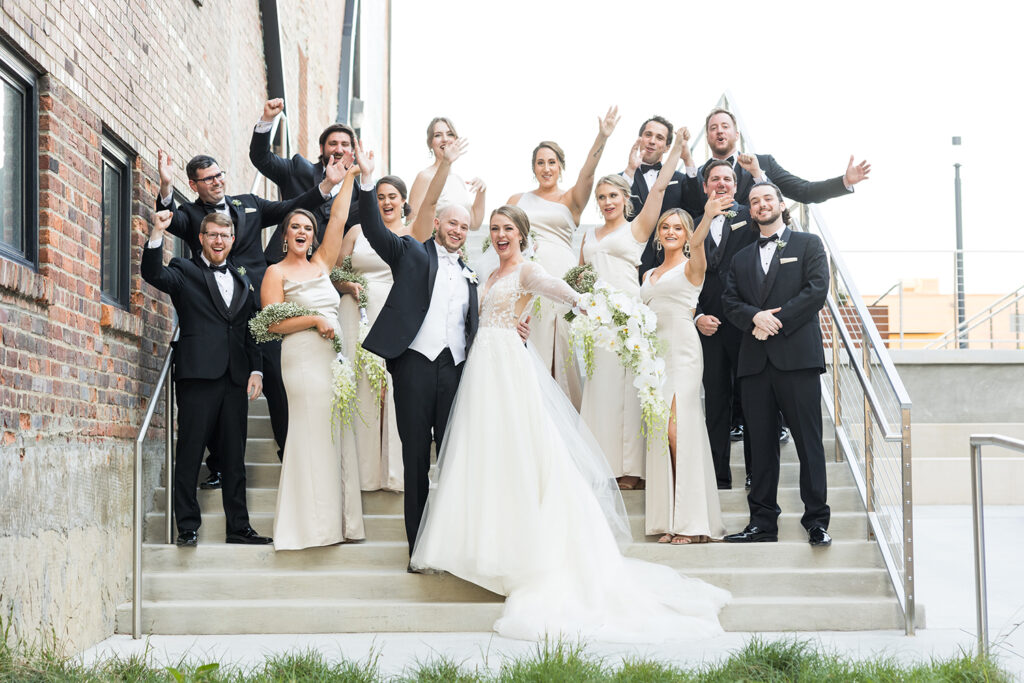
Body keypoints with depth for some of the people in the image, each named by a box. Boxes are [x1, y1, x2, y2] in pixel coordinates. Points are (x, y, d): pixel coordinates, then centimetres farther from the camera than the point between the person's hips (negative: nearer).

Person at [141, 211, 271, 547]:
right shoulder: (184, 271, 5)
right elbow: (153, 274, -15)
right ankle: (188, 526, 4)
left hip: (236, 378, 5)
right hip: (198, 375, -4)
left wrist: (256, 370, 10)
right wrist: (157, 233, -27)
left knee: (235, 456, 8)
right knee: (190, 453, -2)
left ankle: (238, 526, 14)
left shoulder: (242, 280, 20)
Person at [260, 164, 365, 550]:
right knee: (313, 434, -8)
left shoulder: (321, 264, 17)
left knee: (339, 434, 4)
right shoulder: (276, 273, 2)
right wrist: (315, 320, -13)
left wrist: (349, 178, 14)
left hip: (335, 356, 6)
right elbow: (273, 322, -7)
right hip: (303, 358, -6)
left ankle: (340, 520, 7)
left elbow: (338, 220, 14)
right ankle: (313, 522, -5)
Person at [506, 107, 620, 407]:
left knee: (562, 350, -5)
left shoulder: (570, 200, 11)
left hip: (562, 279, -1)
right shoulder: (517, 200, 19)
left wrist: (602, 138, -22)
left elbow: (587, 173, -6)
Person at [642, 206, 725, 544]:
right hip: (654, 352, 6)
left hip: (682, 351, -6)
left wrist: (708, 216, -40)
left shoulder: (691, 267, 1)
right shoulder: (649, 275, 21)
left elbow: (697, 242, -21)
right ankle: (672, 521, 4)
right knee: (662, 433, 2)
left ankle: (693, 521, -10)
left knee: (678, 429, -13)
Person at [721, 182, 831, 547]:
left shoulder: (808, 244, 9)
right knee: (761, 444, 5)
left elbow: (817, 290, -3)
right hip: (755, 360, 4)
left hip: (797, 355, -4)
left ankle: (816, 521, 1)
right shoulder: (741, 258, 22)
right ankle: (762, 522, 9)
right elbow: (730, 301, 11)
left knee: (808, 441, -4)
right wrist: (755, 317, -10)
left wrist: (776, 321, -10)